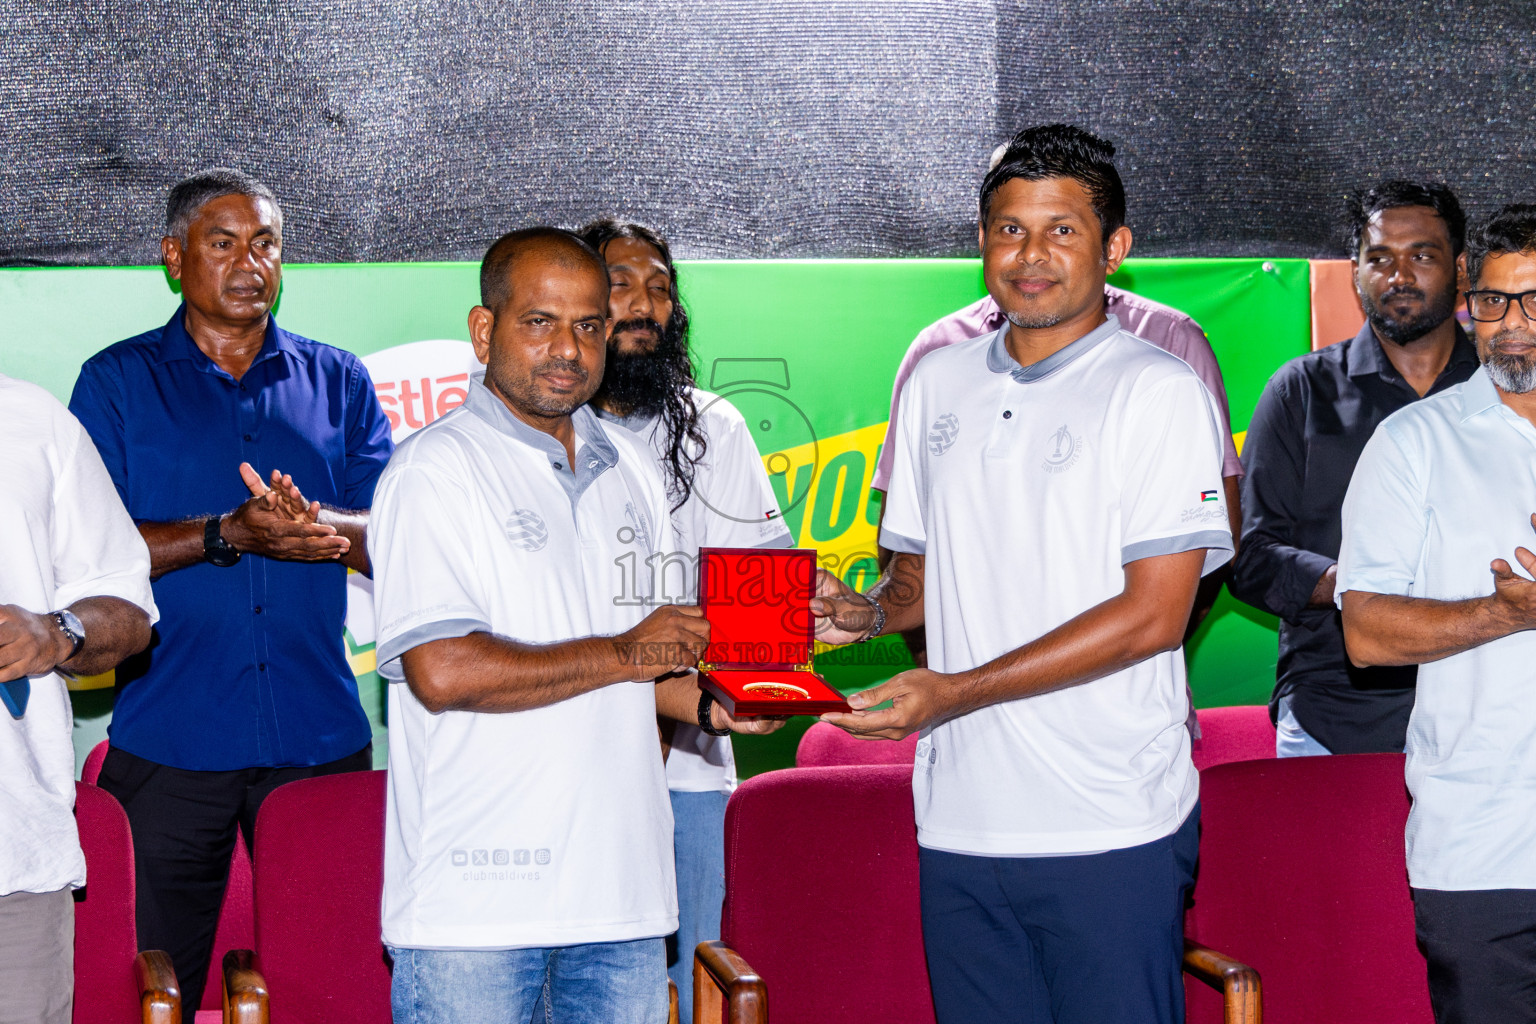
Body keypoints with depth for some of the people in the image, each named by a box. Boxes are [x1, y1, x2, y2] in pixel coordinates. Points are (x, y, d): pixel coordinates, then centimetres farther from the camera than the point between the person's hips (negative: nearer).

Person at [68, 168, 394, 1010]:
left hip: (319, 741, 2)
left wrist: (311, 523, -19)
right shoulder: (117, 382, 6)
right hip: (167, 743, -2)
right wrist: (228, 534, -17)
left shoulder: (338, 382, 12)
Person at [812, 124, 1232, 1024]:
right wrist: (865, 613, -2)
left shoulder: (1162, 390, -5)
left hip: (1111, 828, -5)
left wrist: (955, 692, -16)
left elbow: (1153, 613, -12)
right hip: (960, 822, 5)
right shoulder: (936, 385, 14)